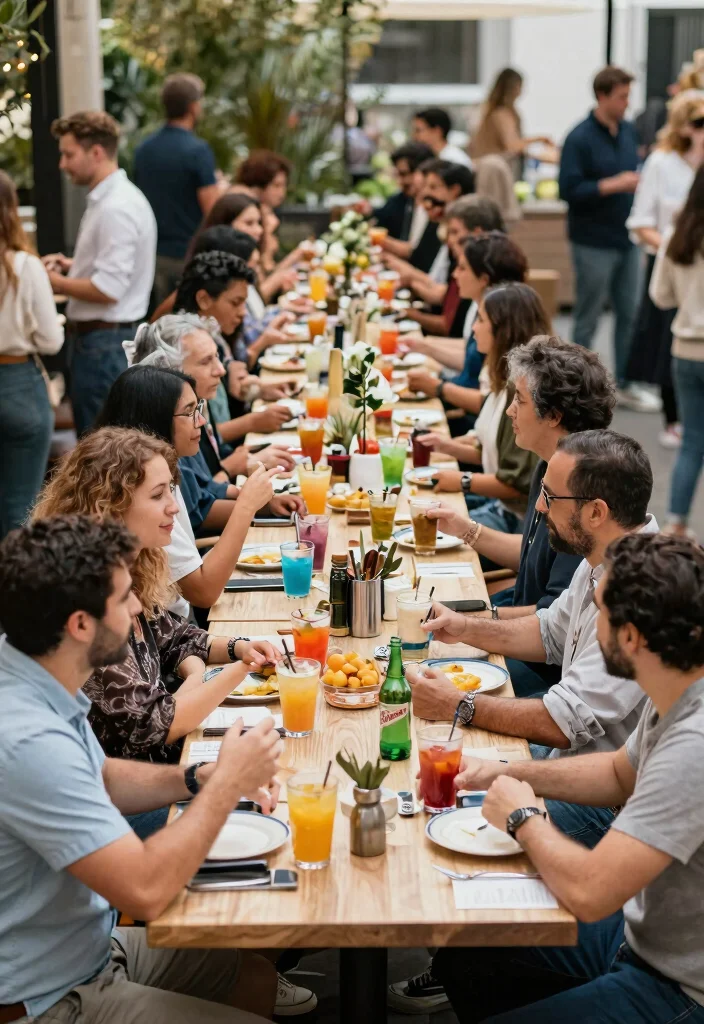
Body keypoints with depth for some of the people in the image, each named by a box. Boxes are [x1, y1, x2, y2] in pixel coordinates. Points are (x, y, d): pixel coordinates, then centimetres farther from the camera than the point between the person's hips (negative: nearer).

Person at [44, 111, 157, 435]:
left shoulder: (115, 208, -20)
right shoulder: (108, 198, 13)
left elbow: (107, 290, -24)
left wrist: (54, 281, -12)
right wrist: (70, 265, 11)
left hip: (104, 344, -11)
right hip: (101, 337, 11)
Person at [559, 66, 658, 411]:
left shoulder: (628, 131, 7)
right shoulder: (580, 138, -12)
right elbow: (569, 189, -17)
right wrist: (613, 185, -23)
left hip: (626, 239, 6)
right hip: (594, 243, -6)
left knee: (630, 314, 10)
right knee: (588, 318, 4)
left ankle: (624, 383, 21)